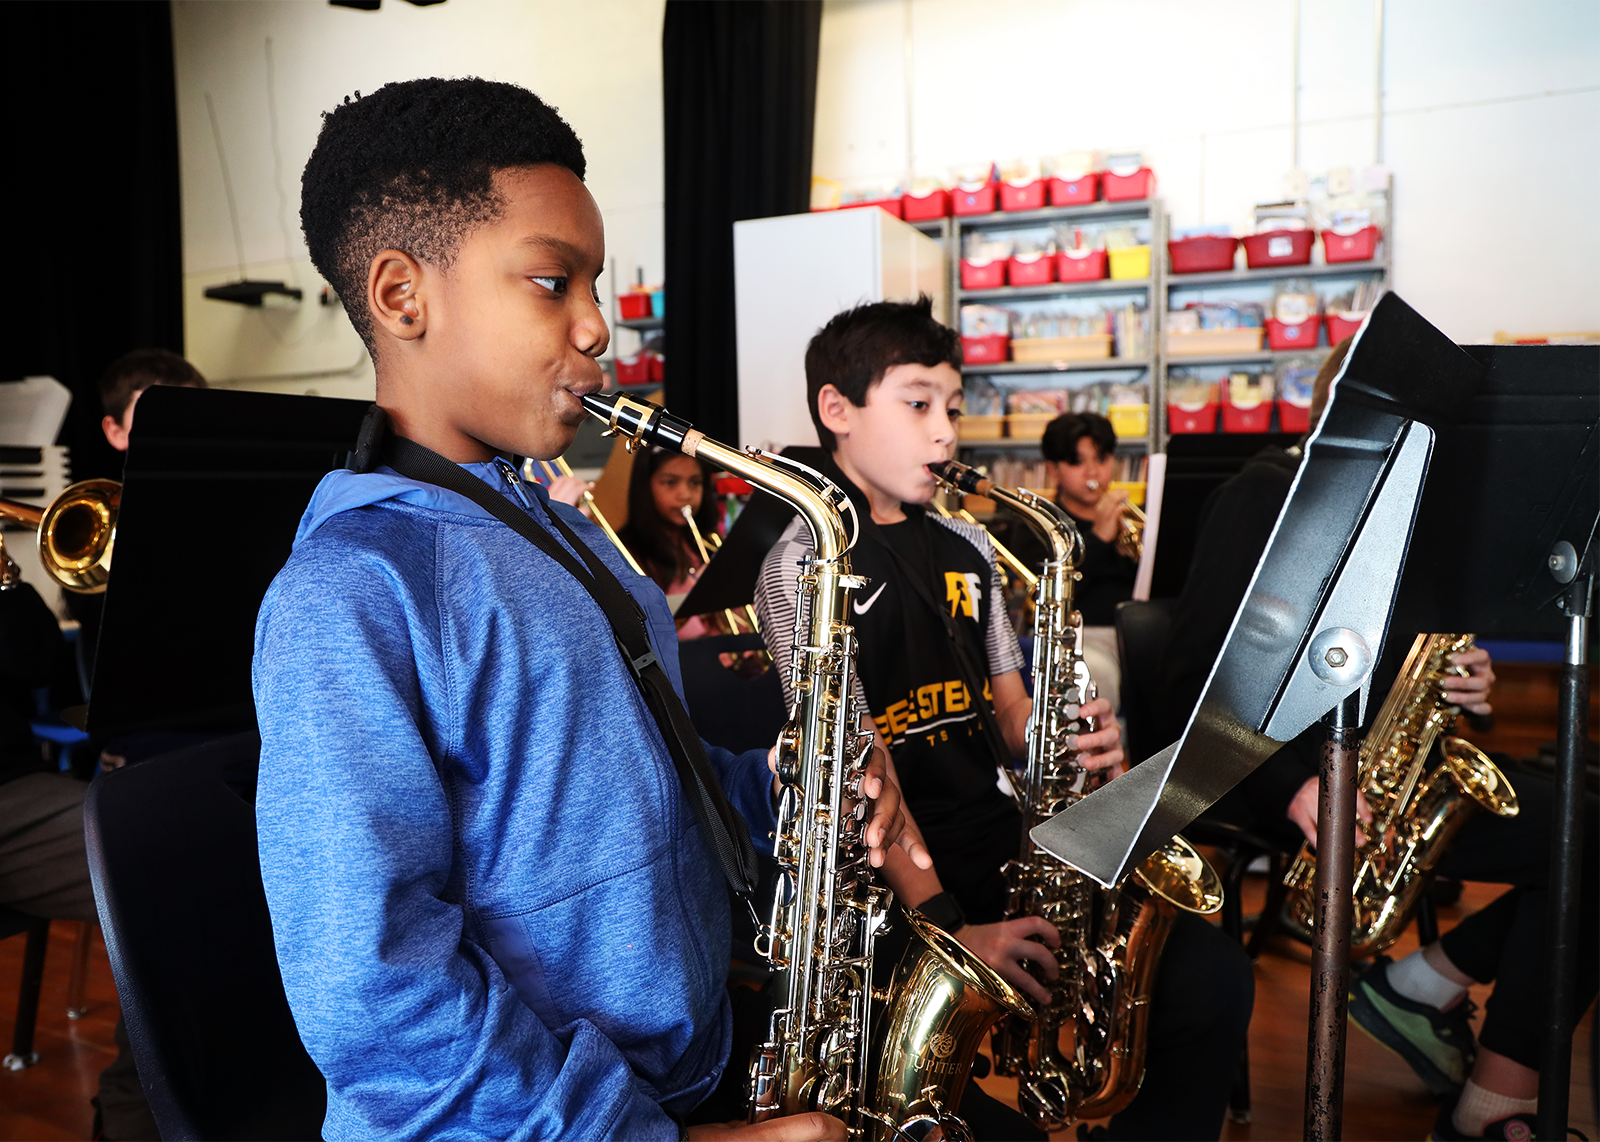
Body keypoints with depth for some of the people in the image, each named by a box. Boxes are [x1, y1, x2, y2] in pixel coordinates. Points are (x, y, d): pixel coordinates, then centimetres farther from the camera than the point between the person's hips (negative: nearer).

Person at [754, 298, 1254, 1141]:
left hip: (1006, 844, 7)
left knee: (1213, 978, -9)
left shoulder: (967, 550, 14)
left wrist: (1075, 738, -7)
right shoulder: (804, 562, -8)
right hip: (890, 879, -6)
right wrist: (946, 924, -22)